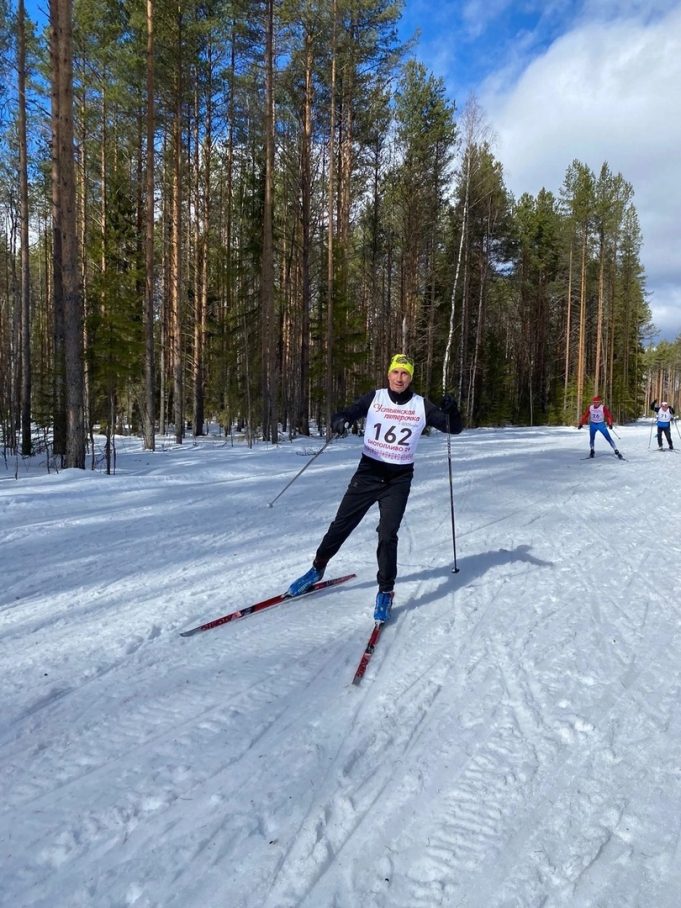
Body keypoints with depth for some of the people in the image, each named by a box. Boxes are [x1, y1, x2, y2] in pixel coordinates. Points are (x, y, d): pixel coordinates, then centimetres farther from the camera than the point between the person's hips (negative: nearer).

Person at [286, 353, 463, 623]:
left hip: (399, 479, -1)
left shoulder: (421, 405, -1)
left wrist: (451, 410, -24)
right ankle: (318, 568, 29)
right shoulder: (375, 398, -1)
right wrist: (340, 419, -33)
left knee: (387, 535, -9)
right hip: (368, 472, 1)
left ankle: (386, 592, 7)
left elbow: (454, 428, -2)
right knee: (341, 525, 7)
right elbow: (347, 412, -8)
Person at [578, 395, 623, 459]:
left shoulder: (603, 408, -15)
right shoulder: (590, 407, -6)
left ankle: (616, 452, -3)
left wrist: (610, 424, -27)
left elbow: (609, 415, -15)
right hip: (592, 424, 2)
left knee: (608, 438, -5)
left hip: (601, 424, -2)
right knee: (591, 439, -4)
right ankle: (592, 451, 16)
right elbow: (585, 415, 2)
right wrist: (581, 424, 1)